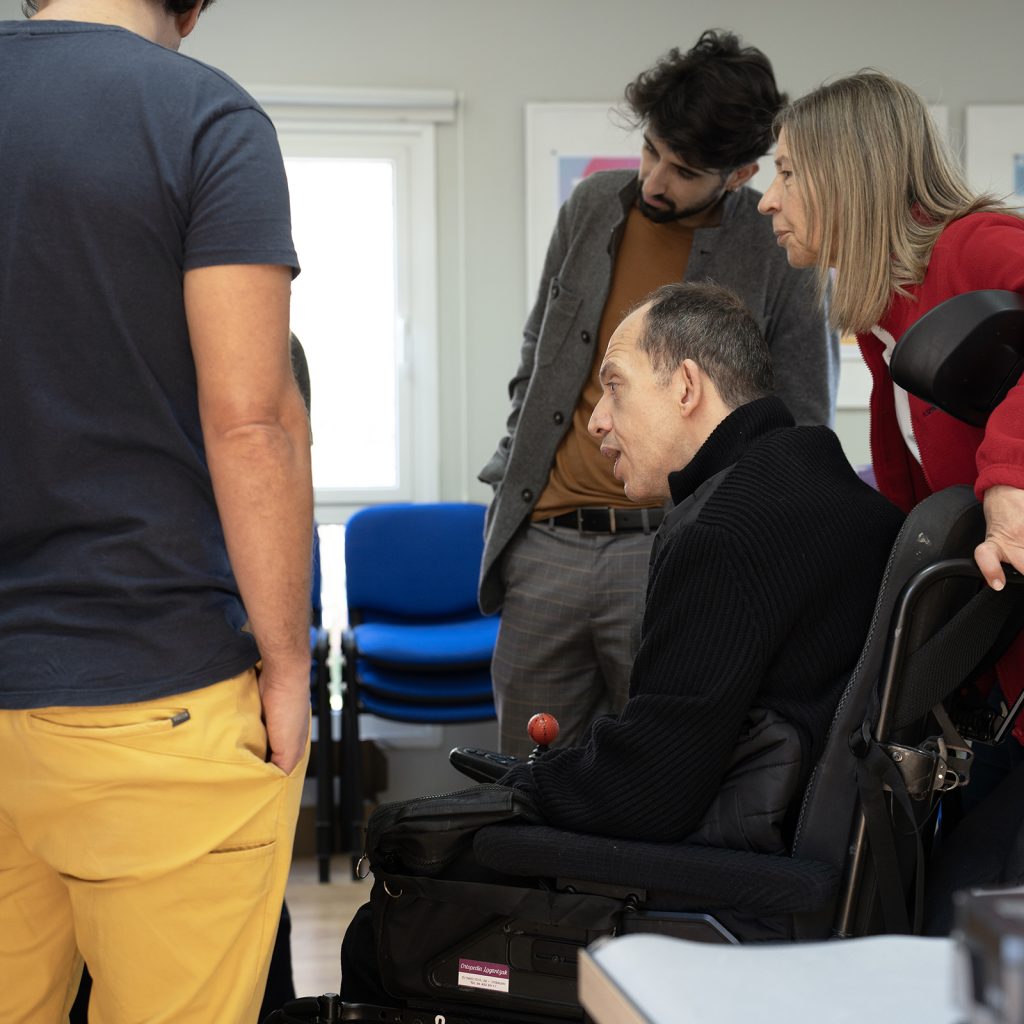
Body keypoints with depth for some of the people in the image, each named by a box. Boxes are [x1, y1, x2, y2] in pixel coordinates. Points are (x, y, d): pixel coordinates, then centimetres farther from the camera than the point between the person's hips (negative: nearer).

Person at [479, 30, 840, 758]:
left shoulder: (779, 255, -2)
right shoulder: (592, 207, 11)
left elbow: (802, 433, 4)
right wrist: (510, 489, 14)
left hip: (671, 555, -4)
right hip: (545, 547, 4)